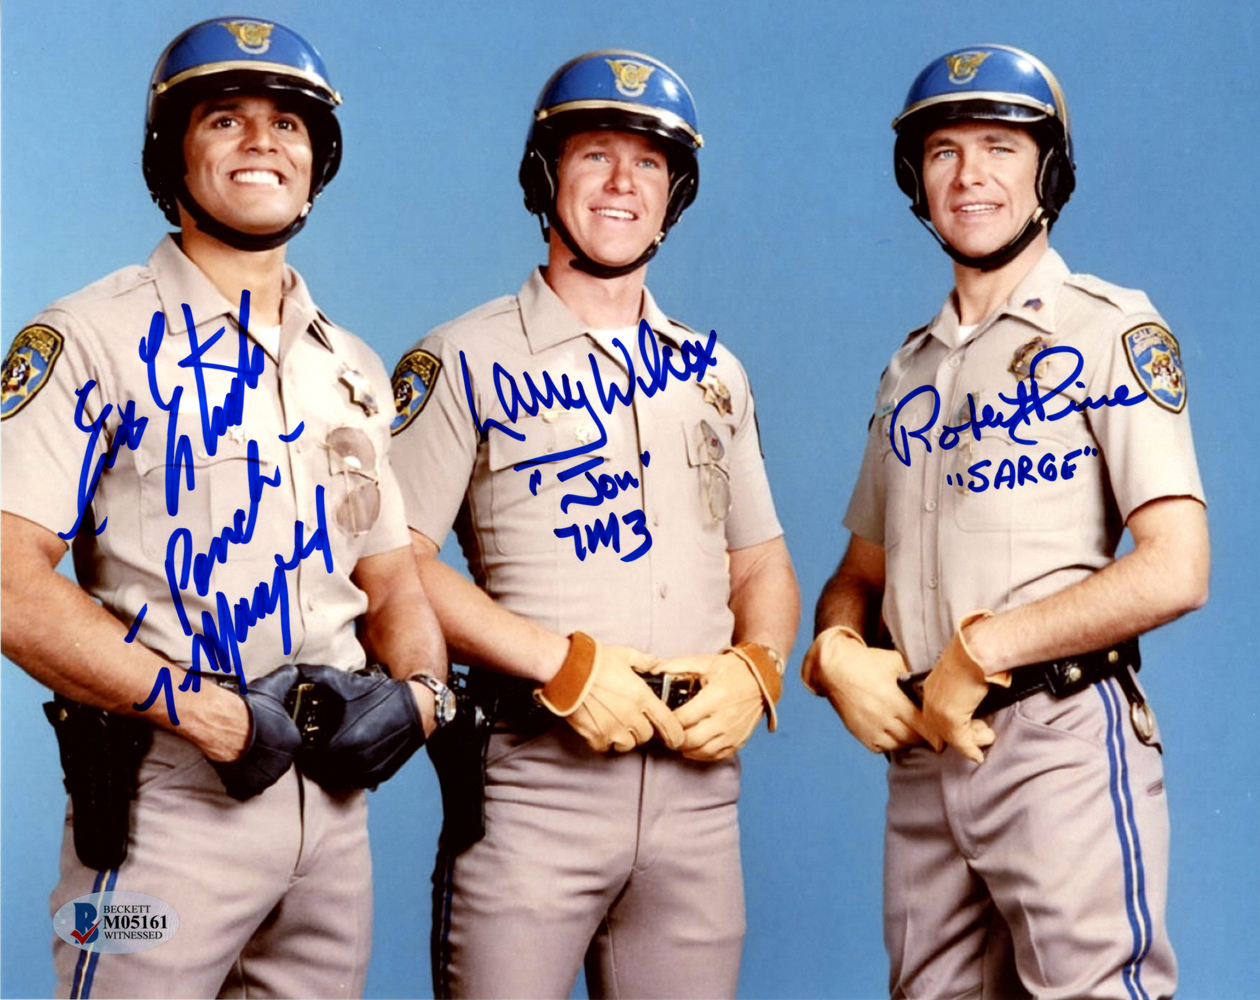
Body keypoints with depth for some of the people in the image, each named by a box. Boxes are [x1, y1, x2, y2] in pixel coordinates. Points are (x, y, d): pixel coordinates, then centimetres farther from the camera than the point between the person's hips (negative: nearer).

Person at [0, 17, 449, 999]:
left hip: (335, 793, 6)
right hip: (167, 796, -5)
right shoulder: (92, 338, -5)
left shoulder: (354, 369, 14)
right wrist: (203, 708, -19)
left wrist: (421, 688, -3)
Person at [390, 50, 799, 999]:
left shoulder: (713, 373, 16)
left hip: (696, 783, 4)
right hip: (533, 779, -4)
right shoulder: (464, 361, 1)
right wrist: (562, 662, -15)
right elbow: (391, 564, -7)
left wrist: (756, 668, -2)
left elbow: (763, 566, 19)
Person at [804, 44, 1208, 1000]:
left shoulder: (1111, 330, 0)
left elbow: (1176, 571, -11)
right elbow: (862, 571, 21)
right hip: (922, 753, 6)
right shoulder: (912, 370, 19)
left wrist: (977, 652, -11)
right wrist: (836, 652, -2)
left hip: (1060, 739, -6)